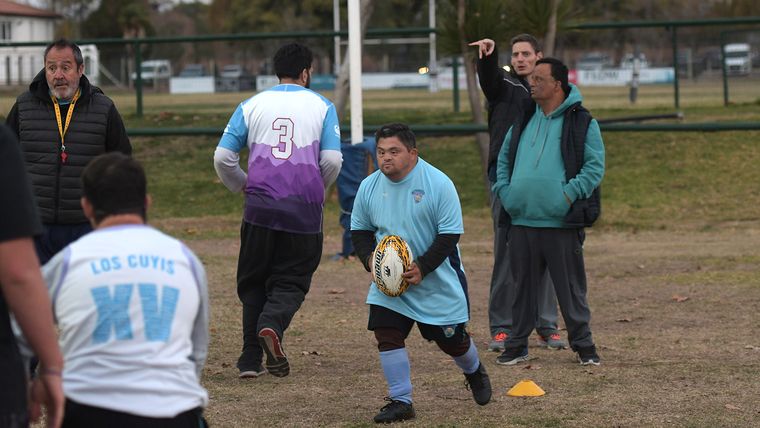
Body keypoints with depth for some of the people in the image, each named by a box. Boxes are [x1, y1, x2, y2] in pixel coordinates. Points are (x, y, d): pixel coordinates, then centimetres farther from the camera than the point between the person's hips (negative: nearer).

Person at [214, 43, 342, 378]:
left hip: (260, 207, 1)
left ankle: (251, 359, 7)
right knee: (292, 280, 8)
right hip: (304, 210, -1)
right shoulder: (322, 106, 5)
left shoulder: (252, 105, 8)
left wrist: (242, 185, 21)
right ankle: (272, 324, -24)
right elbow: (333, 159, -5)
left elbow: (223, 156, 3)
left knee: (253, 281, 13)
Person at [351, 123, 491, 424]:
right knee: (386, 335, -12)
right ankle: (400, 401, 0)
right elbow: (360, 230, 8)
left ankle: (475, 372, 42)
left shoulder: (438, 184, -17)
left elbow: (450, 235, -15)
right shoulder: (369, 187, -4)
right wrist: (370, 259, -11)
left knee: (452, 339, 8)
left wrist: (422, 268, -24)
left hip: (438, 282, -3)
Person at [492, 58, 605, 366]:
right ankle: (517, 346, 18)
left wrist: (568, 194, -15)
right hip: (521, 222, 5)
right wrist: (505, 191, 8)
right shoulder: (523, 121, 15)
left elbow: (595, 167, -7)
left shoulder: (581, 122, -2)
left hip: (562, 224, -5)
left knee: (571, 289, 1)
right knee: (523, 286, 10)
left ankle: (583, 345, 11)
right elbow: (503, 161, 23)